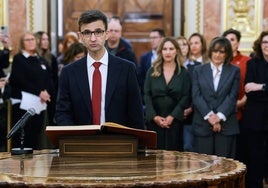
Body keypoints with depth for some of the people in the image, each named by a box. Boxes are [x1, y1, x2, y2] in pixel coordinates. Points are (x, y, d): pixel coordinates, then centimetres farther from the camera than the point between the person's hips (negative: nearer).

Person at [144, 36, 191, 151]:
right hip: (154, 121, 1)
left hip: (174, 121, -1)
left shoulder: (183, 73, 5)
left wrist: (172, 116, -11)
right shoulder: (152, 72, 8)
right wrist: (154, 116, -10)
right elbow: (147, 95, 2)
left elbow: (185, 97, -1)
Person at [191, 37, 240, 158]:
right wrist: (209, 115, -12)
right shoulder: (198, 70, 10)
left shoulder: (234, 71, 8)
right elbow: (196, 96, 1)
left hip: (226, 124, -1)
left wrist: (219, 116, -12)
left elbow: (232, 96, 0)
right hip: (203, 124, 1)